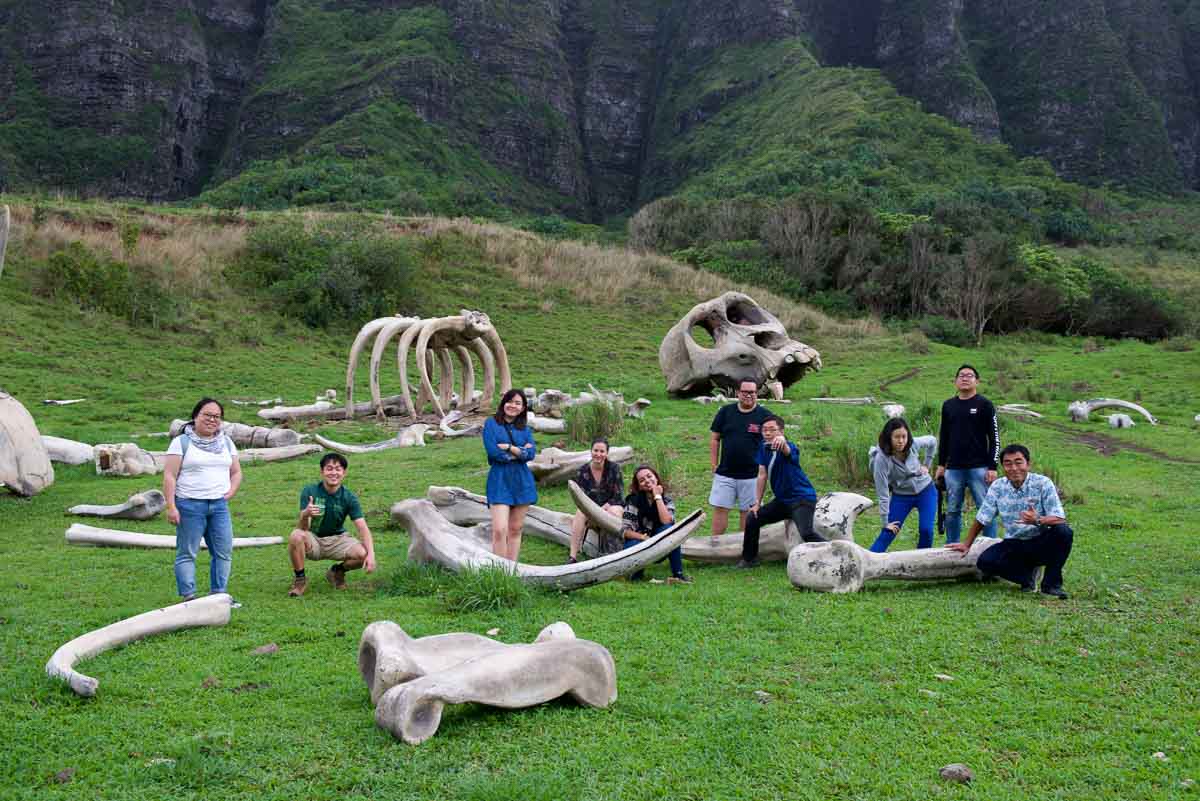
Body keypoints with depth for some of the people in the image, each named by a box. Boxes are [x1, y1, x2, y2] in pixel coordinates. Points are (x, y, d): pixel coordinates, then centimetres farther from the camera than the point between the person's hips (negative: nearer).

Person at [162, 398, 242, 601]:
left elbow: (236, 472, 22)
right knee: (187, 553, -2)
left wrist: (231, 491, 3)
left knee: (224, 552, 1)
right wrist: (171, 506, -14)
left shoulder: (226, 443, 16)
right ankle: (188, 597, 1)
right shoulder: (182, 442, -1)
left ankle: (219, 594, 10)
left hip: (219, 505, 5)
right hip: (190, 505, -5)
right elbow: (169, 476, -6)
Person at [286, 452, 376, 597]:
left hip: (336, 540, 2)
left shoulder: (349, 498, -11)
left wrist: (371, 554, -34)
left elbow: (362, 528, -18)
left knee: (362, 554, -26)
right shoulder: (309, 491, -15)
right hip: (313, 539, -1)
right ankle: (300, 579, -9)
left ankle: (337, 571, 9)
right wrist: (305, 515, -46)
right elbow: (303, 528, -21)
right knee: (296, 536, -35)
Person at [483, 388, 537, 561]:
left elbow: (531, 453, -2)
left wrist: (509, 447, -11)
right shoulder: (491, 423, 3)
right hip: (499, 479, -4)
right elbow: (493, 452, -10)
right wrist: (520, 452, -2)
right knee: (499, 530, -14)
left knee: (515, 529, 7)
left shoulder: (524, 429, 14)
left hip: (522, 481, 4)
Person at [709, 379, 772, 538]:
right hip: (724, 473, 1)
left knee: (748, 511, 6)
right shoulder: (726, 411, 5)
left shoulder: (764, 416, 0)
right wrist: (714, 465, 4)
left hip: (751, 475, -1)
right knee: (720, 509, 1)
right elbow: (714, 439, 9)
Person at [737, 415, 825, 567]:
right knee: (752, 519, 11)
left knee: (806, 533, -28)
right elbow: (762, 476, 6)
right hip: (782, 499, 8)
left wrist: (782, 442, -71)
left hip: (802, 498, -8)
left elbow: (787, 451, -47)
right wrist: (757, 503, 5)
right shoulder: (764, 448, 0)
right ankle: (749, 559, 29)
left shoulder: (790, 447, -20)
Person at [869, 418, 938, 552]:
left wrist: (926, 465, 2)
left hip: (926, 491, 2)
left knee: (926, 530, -9)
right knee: (887, 534, -7)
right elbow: (883, 494, -23)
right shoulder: (881, 459, -28)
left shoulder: (914, 444, -18)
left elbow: (933, 441, 7)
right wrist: (886, 522, -20)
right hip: (901, 496, -2)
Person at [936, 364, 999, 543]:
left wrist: (992, 467, -9)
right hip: (953, 469, 4)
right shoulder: (948, 406, 12)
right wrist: (941, 464, 14)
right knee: (952, 511, 8)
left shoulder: (984, 405, -1)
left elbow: (994, 437, -3)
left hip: (979, 468, -4)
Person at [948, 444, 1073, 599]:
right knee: (985, 562, -24)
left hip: (1042, 543, -2)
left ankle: (1051, 583, -12)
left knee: (1064, 532, -33)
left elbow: (1060, 519, -20)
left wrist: (1037, 520, -40)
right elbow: (981, 519, 8)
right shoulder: (997, 487, -3)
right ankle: (1027, 574, 5)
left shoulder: (1043, 483, -12)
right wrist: (967, 545, 14)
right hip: (1014, 545, 2)